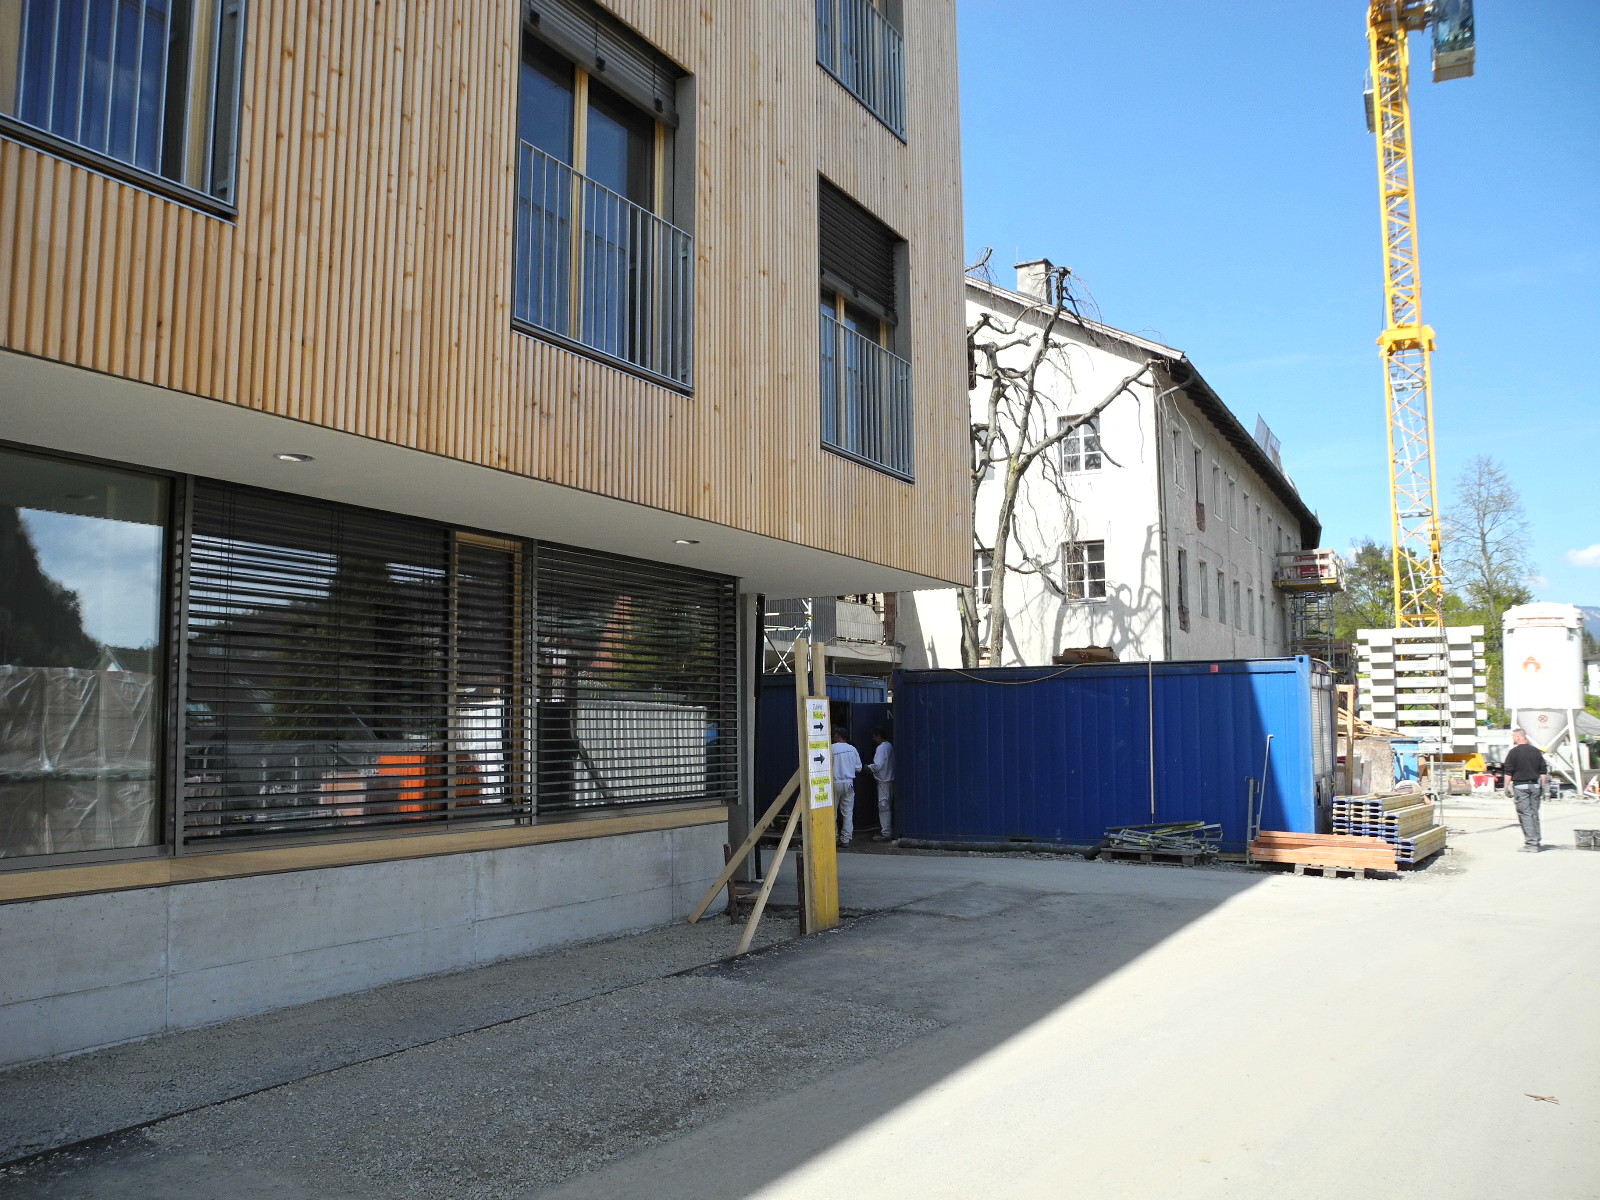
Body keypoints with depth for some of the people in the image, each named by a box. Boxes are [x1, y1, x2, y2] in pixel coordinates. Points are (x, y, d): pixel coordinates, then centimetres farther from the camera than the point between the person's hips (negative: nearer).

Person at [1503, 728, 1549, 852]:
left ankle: (1531, 843, -9)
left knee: (1525, 814, -5)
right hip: (1534, 786, 5)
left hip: (1520, 785, -5)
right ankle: (1536, 842, 17)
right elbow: (1544, 771, 11)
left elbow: (1508, 773, -9)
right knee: (1534, 813, 12)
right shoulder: (1535, 751, 8)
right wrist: (1542, 786, 18)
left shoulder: (1513, 752, -8)